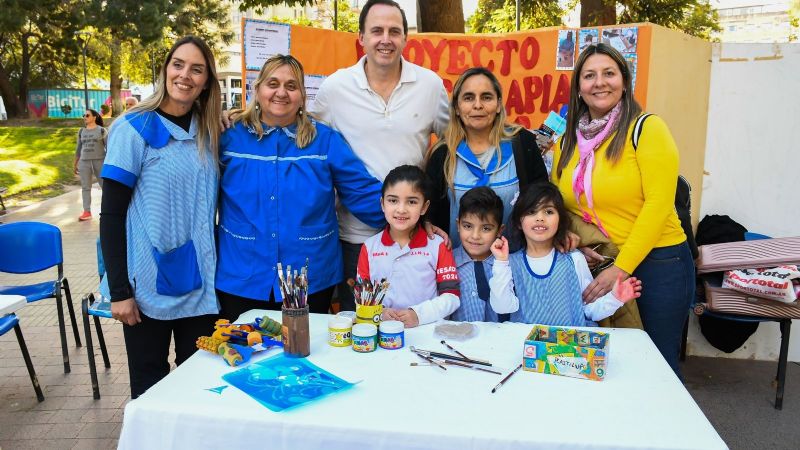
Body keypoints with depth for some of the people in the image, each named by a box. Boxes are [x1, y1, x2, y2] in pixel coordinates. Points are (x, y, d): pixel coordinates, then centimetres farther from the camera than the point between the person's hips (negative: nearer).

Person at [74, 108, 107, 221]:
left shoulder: (101, 130, -1)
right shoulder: (81, 131, 10)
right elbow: (79, 149, 14)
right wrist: (75, 164, 13)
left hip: (100, 161, -4)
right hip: (84, 162, 4)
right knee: (85, 187, 0)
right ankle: (87, 212, 1)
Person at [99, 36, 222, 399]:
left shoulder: (209, 132, 5)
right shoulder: (135, 128, -7)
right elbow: (111, 214, -8)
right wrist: (119, 291, -12)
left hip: (199, 285, 4)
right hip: (149, 285, -4)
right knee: (150, 386, 10)